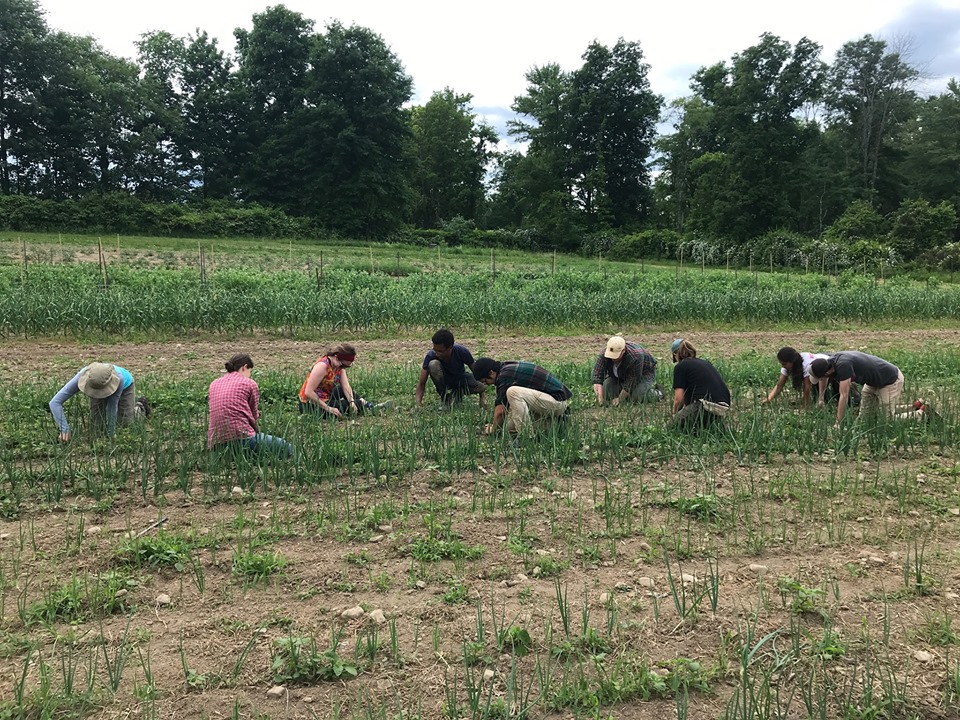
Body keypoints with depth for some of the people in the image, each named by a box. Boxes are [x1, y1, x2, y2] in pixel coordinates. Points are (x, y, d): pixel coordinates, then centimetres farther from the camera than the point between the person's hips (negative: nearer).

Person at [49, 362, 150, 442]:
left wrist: (110, 435, -32)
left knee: (125, 422, -7)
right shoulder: (81, 377, -44)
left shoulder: (119, 378, -48)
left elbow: (112, 407, -38)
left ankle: (140, 407, 25)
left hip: (125, 385, -2)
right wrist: (64, 429, -55)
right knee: (99, 421, 1)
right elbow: (54, 402, -45)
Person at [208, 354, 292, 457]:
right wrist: (257, 432, 26)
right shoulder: (249, 383, 3)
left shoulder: (214, 384, 20)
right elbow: (254, 416, 7)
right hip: (241, 437, -7)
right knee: (287, 448, -1)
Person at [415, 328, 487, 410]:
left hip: (461, 379, 1)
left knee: (482, 386, -29)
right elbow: (421, 383, -23)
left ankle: (458, 395, 4)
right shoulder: (431, 356, -28)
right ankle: (444, 399, -13)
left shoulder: (461, 352, -28)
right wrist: (418, 404, -39)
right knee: (433, 364, -34)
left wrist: (482, 399, -18)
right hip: (444, 381, -1)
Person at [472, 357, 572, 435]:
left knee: (513, 392, -25)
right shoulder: (508, 368, 13)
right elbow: (507, 407, 23)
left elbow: (500, 410, -15)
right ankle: (555, 421, 16)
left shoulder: (504, 375, -17)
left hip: (557, 401, -10)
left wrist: (492, 430, 2)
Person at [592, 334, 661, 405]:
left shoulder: (635, 357, -41)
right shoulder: (604, 354, -28)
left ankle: (656, 393, 6)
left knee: (638, 397, -25)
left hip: (643, 373, -5)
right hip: (622, 375, 5)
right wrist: (600, 397, -40)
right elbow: (597, 374, -31)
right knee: (607, 385, -16)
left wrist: (619, 399, -30)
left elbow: (632, 381, -33)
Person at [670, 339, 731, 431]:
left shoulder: (680, 366, 3)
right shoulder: (704, 362, 25)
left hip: (707, 407, -8)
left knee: (674, 424, 7)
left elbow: (679, 398, -5)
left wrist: (675, 414, 17)